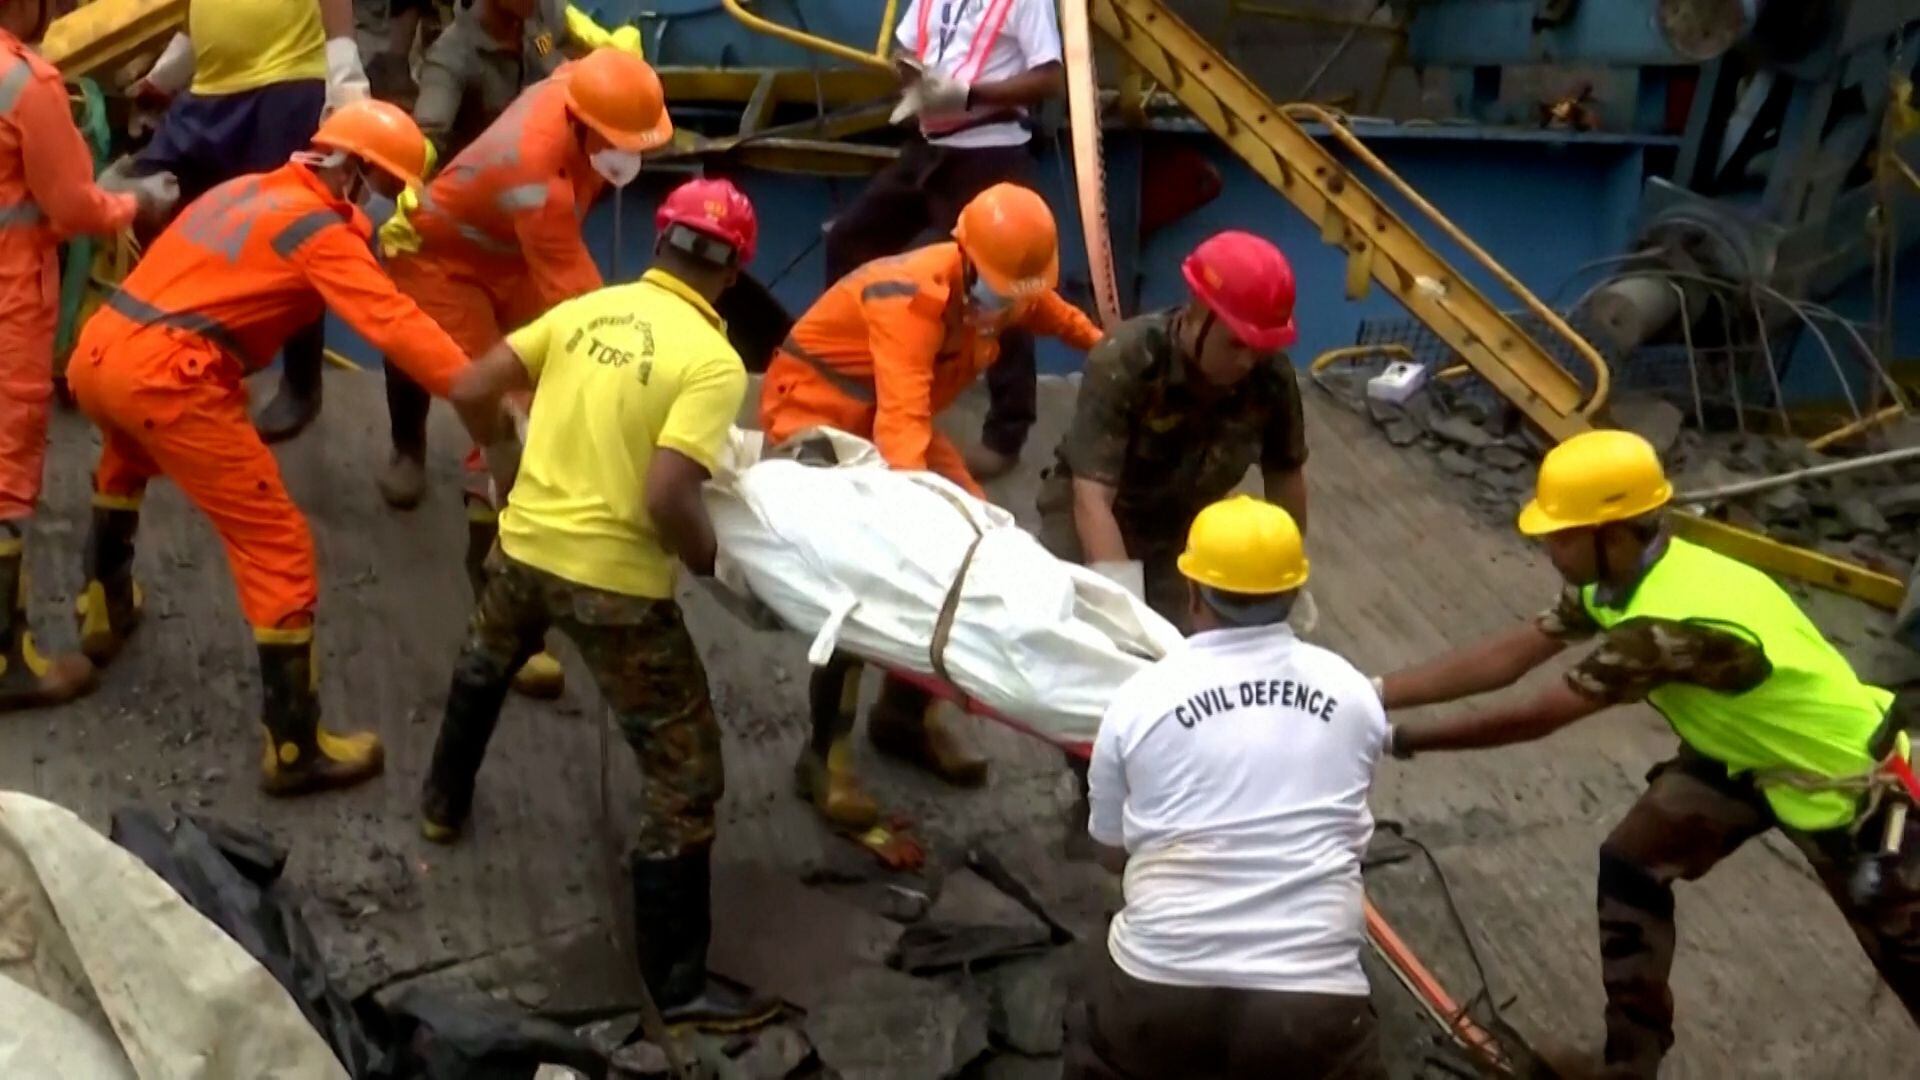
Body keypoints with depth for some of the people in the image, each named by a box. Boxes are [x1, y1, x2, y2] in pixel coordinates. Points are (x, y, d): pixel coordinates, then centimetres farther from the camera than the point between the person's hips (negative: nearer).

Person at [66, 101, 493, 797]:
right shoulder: (320, 229, -4)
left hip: (95, 352, 9)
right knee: (277, 546, -3)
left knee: (125, 464, 42)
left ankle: (105, 610, 59)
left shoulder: (246, 188, 20)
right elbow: (395, 325, -16)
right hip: (166, 378, -9)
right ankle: (295, 750, -1)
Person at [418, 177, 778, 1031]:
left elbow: (471, 389, 6)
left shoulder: (587, 308, 3)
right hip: (616, 582, -6)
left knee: (484, 666, 39)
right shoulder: (714, 362, -15)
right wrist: (713, 563, -6)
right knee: (687, 777, 6)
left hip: (524, 545, 6)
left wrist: (505, 459, 25)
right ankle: (678, 984, 11)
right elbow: (667, 499, -25)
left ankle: (444, 800, 62)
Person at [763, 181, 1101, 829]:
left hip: (890, 417, 8)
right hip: (814, 412, -8)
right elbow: (901, 421, -47)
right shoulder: (912, 299, -34)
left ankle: (904, 713, 17)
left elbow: (1050, 311, 17)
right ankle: (826, 751, -6)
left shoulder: (1001, 287, -9)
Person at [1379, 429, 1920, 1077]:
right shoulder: (1623, 579, -11)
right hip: (1748, 753, 8)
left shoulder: (1669, 623, -39)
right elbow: (1504, 658, -8)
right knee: (1629, 868, 3)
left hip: (1848, 786, -8)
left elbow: (1533, 720, -33)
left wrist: (1400, 739, -24)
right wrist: (1373, 694, -13)